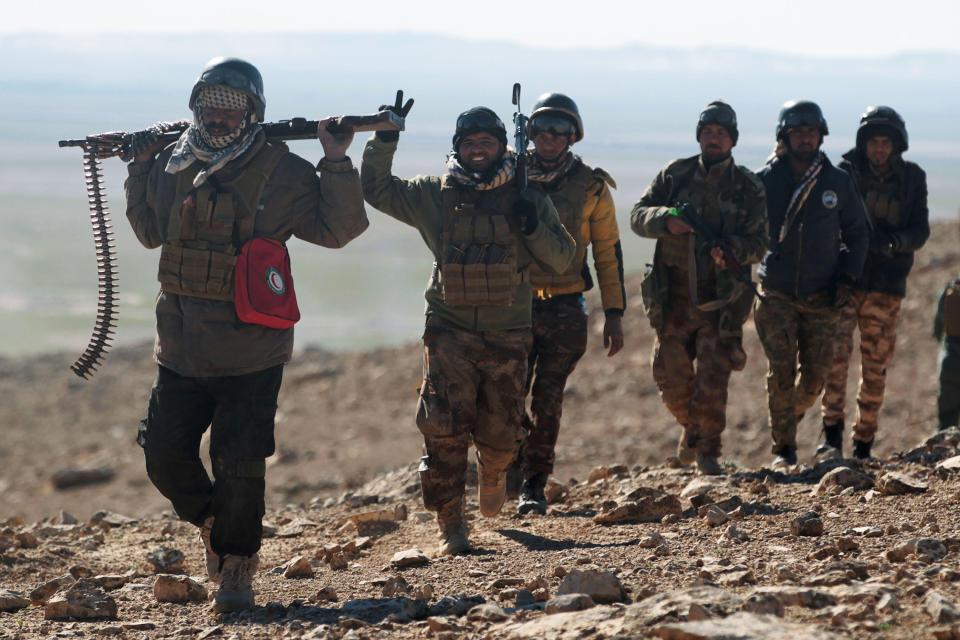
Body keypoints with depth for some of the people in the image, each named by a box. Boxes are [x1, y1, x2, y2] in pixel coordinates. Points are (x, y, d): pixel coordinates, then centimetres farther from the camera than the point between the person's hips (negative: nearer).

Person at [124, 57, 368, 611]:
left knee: (239, 467, -3)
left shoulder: (282, 174, -7)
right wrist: (141, 169, 11)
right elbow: (151, 232, 22)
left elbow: (338, 228, -9)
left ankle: (237, 567, 14)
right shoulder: (173, 166, 6)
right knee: (165, 454, 6)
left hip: (250, 352, -4)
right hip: (181, 350, 5)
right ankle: (213, 524, 34)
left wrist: (337, 163, -18)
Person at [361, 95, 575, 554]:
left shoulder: (526, 199, 4)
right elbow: (376, 189, 12)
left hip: (507, 335, 0)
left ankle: (493, 473, 41)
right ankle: (450, 523, -5)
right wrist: (384, 140, -1)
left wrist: (532, 227, -13)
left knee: (500, 432, 5)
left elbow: (561, 259, 5)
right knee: (445, 429, -12)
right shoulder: (433, 195, 5)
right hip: (450, 331, 0)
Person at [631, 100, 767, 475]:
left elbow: (759, 243, -3)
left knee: (712, 380, -6)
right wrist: (666, 220, -20)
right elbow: (638, 216, 1)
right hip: (674, 297, 2)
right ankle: (692, 427, 33)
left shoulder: (748, 188, 1)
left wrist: (731, 250, -24)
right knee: (670, 375, 6)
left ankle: (709, 451, 7)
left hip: (721, 300, -2)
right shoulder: (675, 175, 5)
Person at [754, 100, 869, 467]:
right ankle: (783, 448, -2)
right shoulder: (765, 181, -1)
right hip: (777, 294, -2)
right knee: (781, 371, -11)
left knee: (815, 376, 2)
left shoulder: (838, 182, 3)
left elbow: (858, 233, 12)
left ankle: (790, 419, 32)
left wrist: (848, 277, 1)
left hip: (822, 297, 2)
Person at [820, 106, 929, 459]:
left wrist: (895, 241, -21)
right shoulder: (846, 173, -1)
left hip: (886, 285, 3)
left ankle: (863, 445, 14)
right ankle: (832, 434, -18)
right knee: (837, 351, -17)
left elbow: (920, 231, 1)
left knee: (876, 365, 6)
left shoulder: (912, 179, 5)